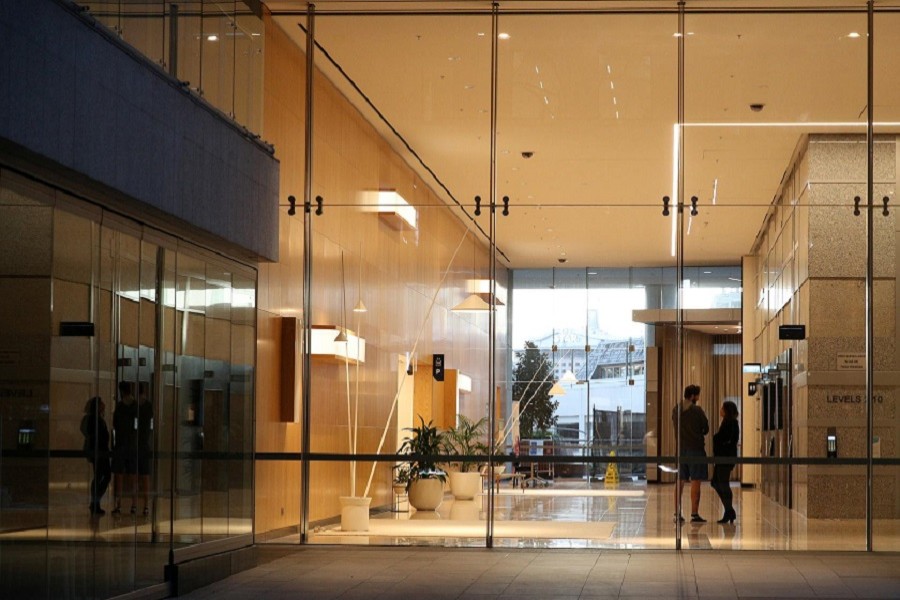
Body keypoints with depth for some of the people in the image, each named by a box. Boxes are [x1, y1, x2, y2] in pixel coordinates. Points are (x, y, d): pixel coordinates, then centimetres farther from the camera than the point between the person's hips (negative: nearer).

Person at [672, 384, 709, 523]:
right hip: (696, 448, -6)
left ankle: (677, 514, 10)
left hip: (680, 448, 6)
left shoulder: (675, 409, 6)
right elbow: (706, 429, -2)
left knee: (680, 482, 9)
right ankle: (694, 514, -4)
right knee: (695, 482, -2)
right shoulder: (696, 410, -11)